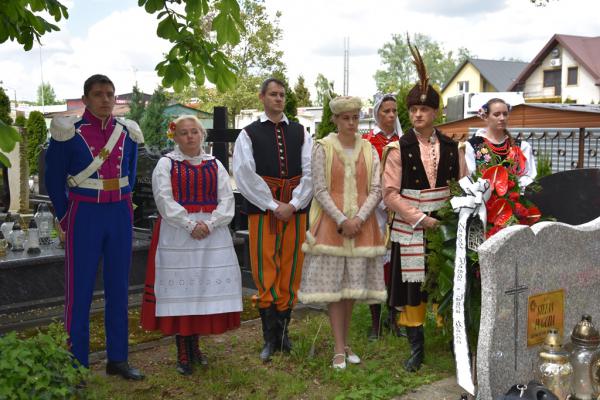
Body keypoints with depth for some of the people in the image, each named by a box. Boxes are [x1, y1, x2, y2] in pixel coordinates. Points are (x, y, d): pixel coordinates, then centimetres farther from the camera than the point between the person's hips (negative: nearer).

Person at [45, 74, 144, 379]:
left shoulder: (127, 132, 5)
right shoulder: (69, 132, -6)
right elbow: (54, 179, 0)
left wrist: (121, 206, 15)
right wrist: (65, 218, 1)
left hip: (120, 215, 4)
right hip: (85, 215, -4)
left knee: (118, 287, 10)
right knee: (79, 289, 1)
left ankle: (117, 358, 21)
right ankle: (76, 364, 11)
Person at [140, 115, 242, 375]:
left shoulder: (214, 165, 12)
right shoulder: (166, 164, 3)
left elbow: (227, 200, 3)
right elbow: (164, 200, -8)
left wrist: (210, 223, -13)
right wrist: (190, 224, -16)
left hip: (212, 234, 3)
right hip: (176, 235, -3)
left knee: (206, 287, 3)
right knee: (179, 288, -3)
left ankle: (194, 345, 18)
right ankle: (183, 353, 5)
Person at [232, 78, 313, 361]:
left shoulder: (300, 133, 11)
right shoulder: (249, 134, 4)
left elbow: (310, 172, 3)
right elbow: (245, 175, -6)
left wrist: (293, 204, -9)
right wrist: (274, 206, -11)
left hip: (294, 210, 3)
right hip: (262, 211, -2)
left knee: (290, 273, 7)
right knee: (265, 274, -2)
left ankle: (282, 330, 20)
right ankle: (271, 337, 5)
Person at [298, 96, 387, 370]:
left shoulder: (369, 150, 7)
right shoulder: (323, 148, -1)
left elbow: (376, 190, 3)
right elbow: (320, 190, -6)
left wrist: (359, 218, -11)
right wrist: (341, 221, -13)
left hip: (361, 225, 3)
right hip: (331, 224, -3)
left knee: (353, 285, 7)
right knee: (333, 285, -2)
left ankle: (344, 343, 21)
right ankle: (340, 350, 4)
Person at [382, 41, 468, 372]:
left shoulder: (451, 147, 5)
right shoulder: (399, 149, -4)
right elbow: (390, 194, -7)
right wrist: (421, 219, -14)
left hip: (444, 228, 2)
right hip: (410, 230, -2)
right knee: (412, 288, 2)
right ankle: (417, 350, 15)